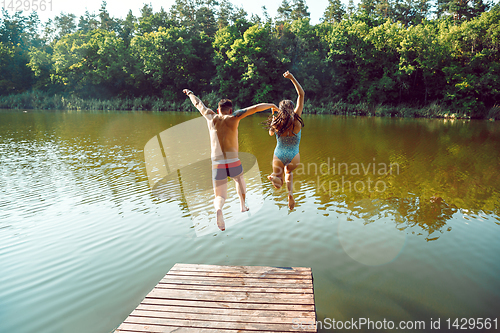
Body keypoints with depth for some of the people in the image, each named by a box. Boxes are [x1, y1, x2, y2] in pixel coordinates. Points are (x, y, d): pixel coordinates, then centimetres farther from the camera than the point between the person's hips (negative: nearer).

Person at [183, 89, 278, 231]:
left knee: (219, 198, 8)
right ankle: (243, 205, 36)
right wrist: (271, 105, 14)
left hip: (217, 166, 1)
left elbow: (198, 104, 26)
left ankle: (218, 209, -27)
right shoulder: (233, 117, 2)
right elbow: (255, 108, 1)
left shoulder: (211, 117, 10)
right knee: (239, 178, 37)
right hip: (233, 164, -1)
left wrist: (189, 93, 44)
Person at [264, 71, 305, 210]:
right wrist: (292, 78, -6)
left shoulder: (276, 123, -12)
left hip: (279, 156, 0)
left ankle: (275, 177, -22)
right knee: (289, 171, 34)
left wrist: (273, 117, 16)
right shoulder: (296, 119, -12)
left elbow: (271, 133, 13)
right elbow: (301, 94, -6)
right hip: (294, 157, 0)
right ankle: (290, 193, 4)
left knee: (278, 184, 19)